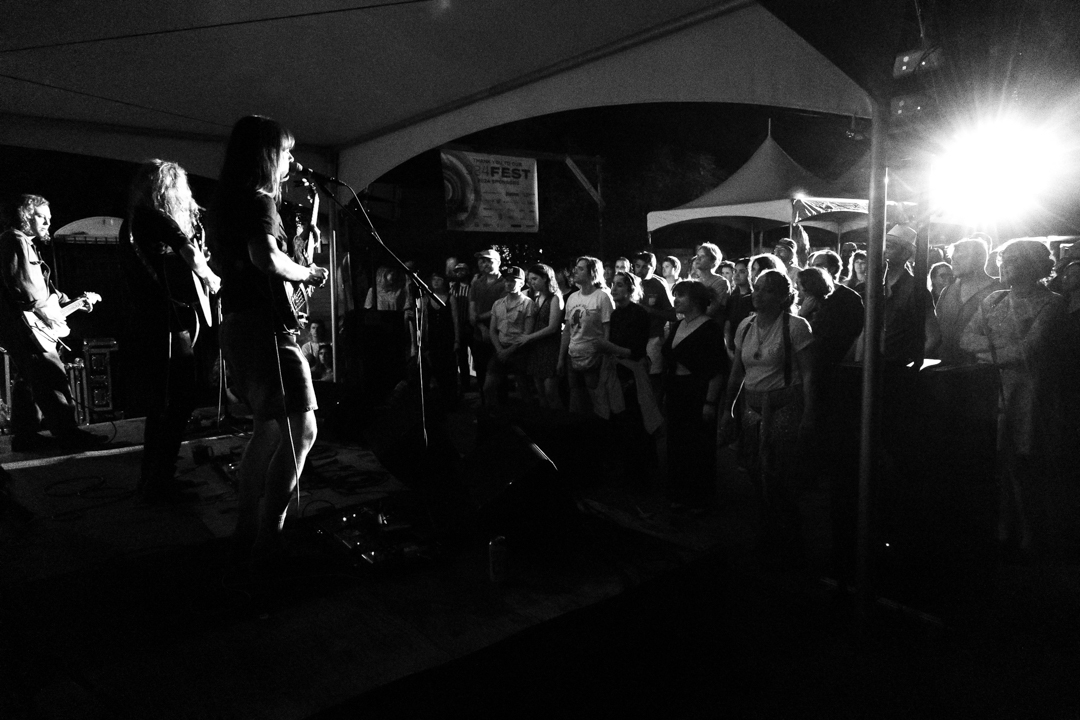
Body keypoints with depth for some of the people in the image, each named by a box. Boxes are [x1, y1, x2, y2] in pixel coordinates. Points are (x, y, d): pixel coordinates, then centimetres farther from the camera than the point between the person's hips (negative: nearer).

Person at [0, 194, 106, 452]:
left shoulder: (29, 244, 23)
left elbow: (41, 287, 27)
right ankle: (69, 434, -16)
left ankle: (24, 435, 19)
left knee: (28, 379, 13)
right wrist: (41, 310, -21)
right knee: (52, 375, -14)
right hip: (23, 322, -11)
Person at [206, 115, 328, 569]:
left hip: (238, 326, 11)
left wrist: (299, 246, 18)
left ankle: (248, 528, 27)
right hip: (264, 327, -11)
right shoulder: (258, 201, -11)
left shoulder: (229, 201, 19)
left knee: (269, 426, 19)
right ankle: (267, 545, -8)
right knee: (300, 429, -10)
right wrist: (308, 273, -11)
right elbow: (267, 259, -28)